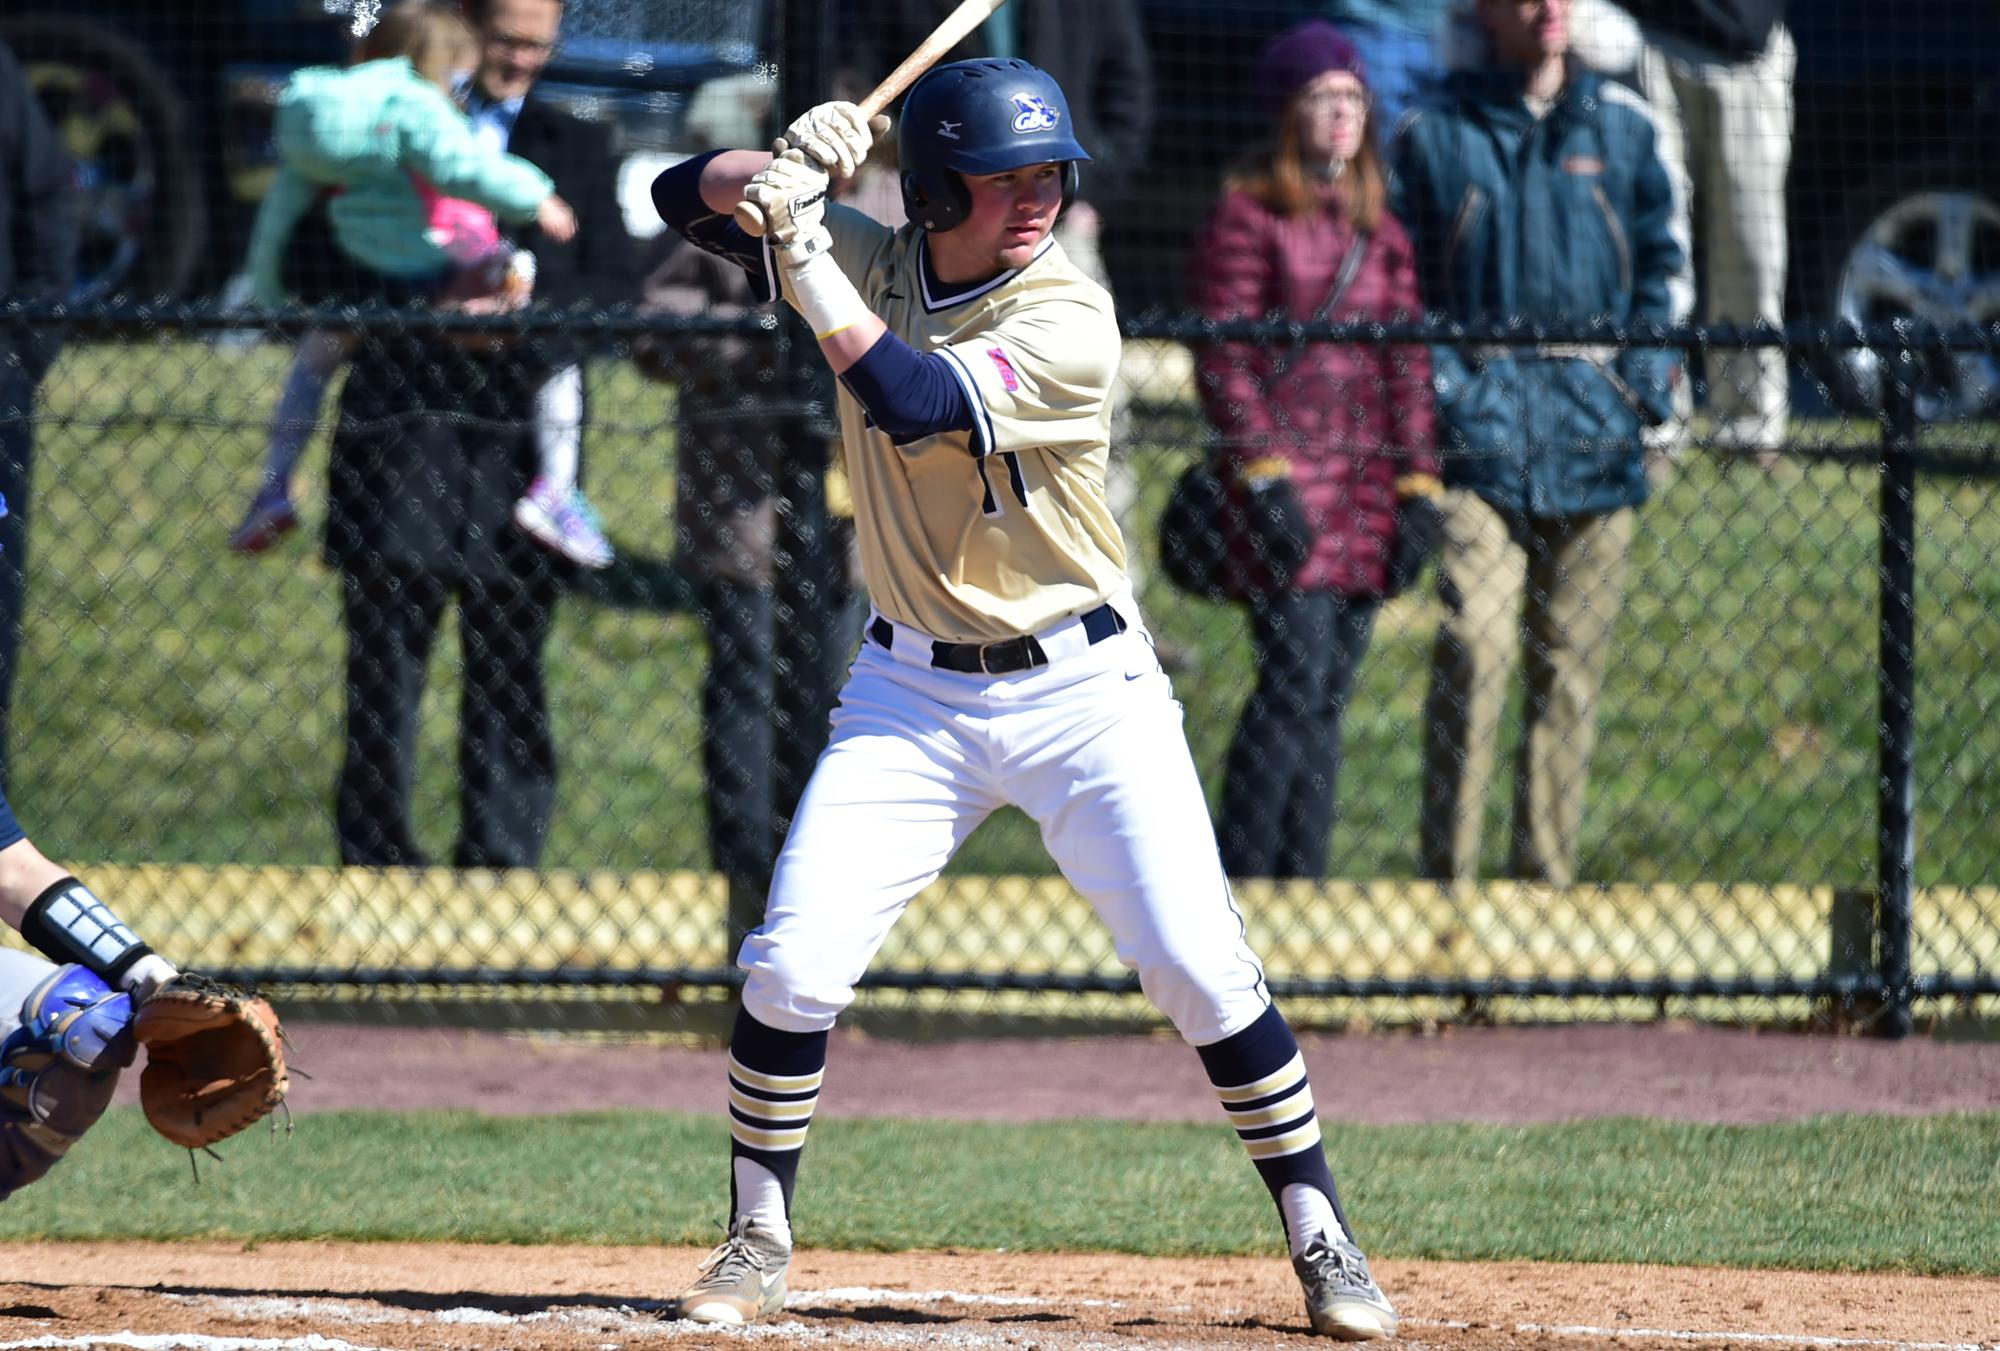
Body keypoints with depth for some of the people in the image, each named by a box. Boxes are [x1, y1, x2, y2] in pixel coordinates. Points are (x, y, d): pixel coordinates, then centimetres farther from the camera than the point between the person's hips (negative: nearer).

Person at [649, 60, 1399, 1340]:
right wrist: (789, 175, -18)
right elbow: (685, 193, 2)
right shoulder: (872, 261, -2)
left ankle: (1321, 1235, 5)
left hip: (1086, 690, -3)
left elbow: (916, 404, -30)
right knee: (793, 965, -8)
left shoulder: (1069, 320, -17)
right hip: (915, 692, 3)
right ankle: (758, 1240, 10)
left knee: (1203, 968, -9)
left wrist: (806, 256, -31)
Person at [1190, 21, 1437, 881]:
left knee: (1330, 691, 6)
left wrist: (1416, 485, 8)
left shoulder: (1381, 233, 16)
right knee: (1296, 674, -14)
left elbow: (1407, 363, 16)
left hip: (1367, 484, 6)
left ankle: (1303, 879, 10)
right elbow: (1222, 357, -6)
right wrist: (1261, 469, -15)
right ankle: (1239, 880, -10)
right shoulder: (1249, 216, -2)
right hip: (1286, 467, -6)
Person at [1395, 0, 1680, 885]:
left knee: (1573, 667, 4)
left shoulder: (1620, 125, 12)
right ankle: (1446, 878, -13)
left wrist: (1651, 373, 6)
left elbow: (1656, 258, 19)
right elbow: (1408, 282, 7)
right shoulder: (1437, 135, 5)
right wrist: (1437, 382, -6)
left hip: (1595, 420, 3)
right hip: (1483, 414, -3)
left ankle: (1547, 874, 12)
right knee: (1473, 649, -15)